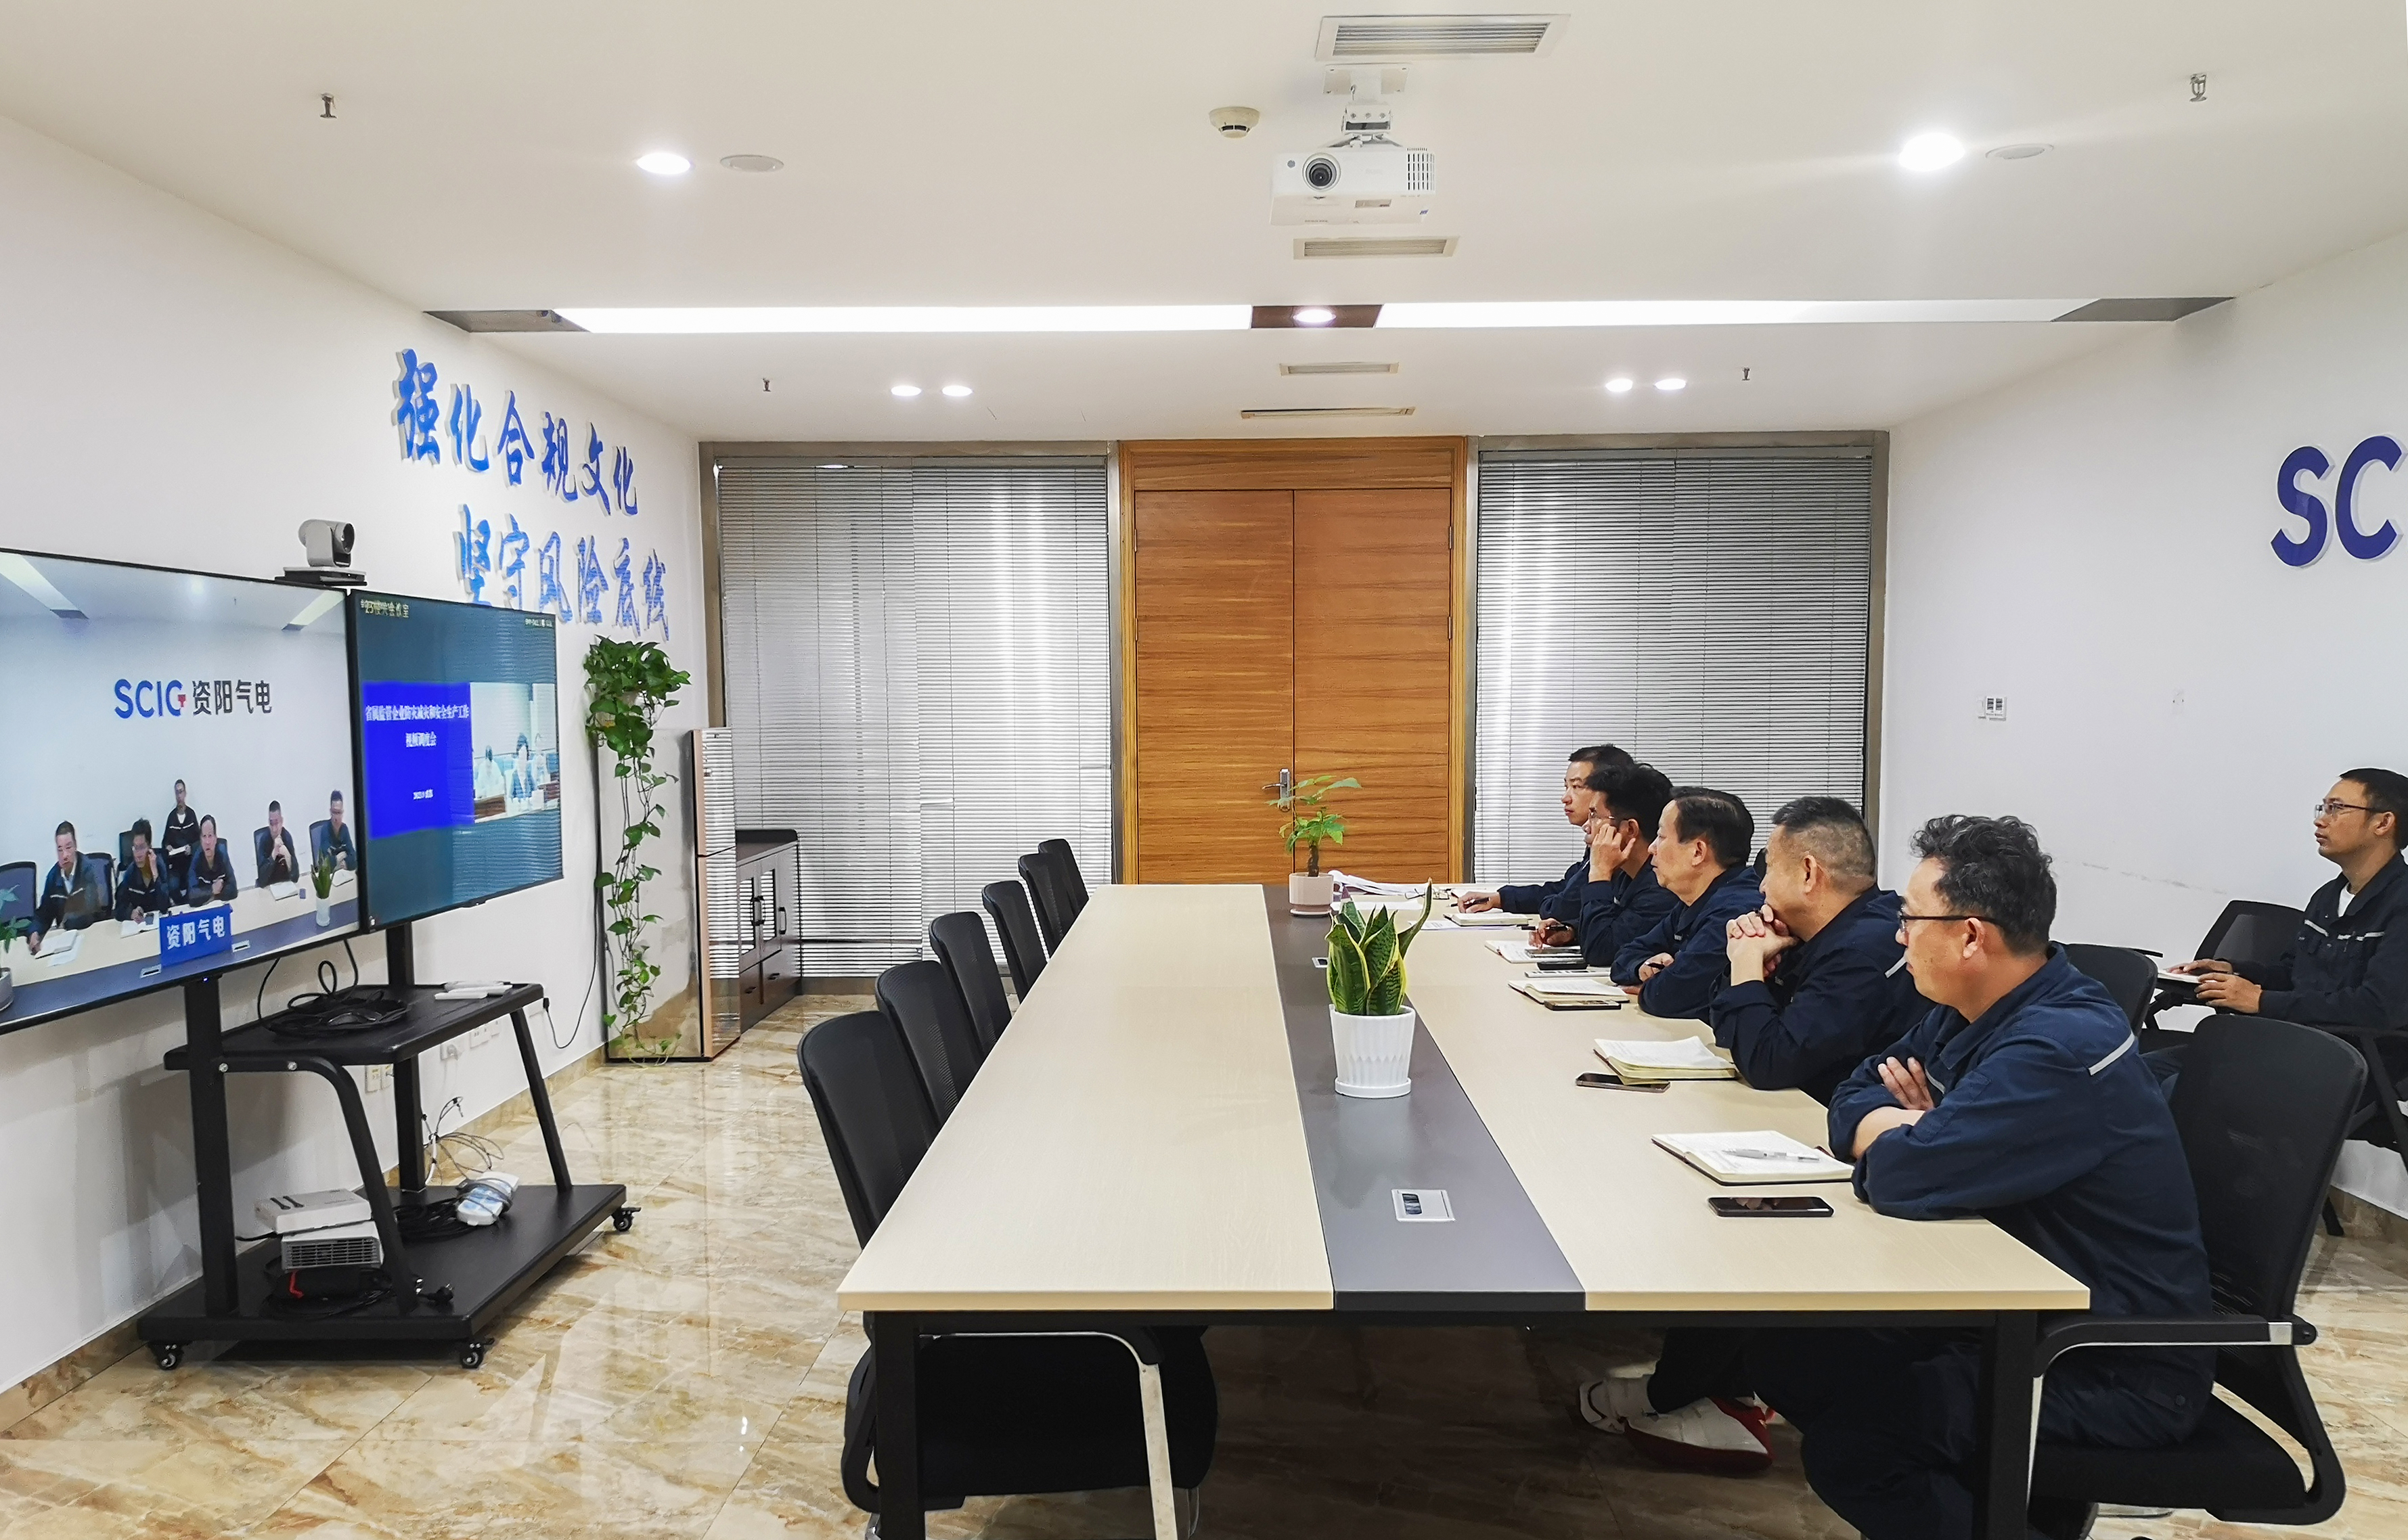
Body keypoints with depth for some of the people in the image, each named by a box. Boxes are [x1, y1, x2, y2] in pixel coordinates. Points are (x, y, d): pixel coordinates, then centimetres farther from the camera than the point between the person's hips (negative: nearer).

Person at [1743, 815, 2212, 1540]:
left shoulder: (2061, 1050, -27)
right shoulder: (1968, 1012, 3)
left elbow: (1904, 1178, -33)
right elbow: (1855, 1098, 10)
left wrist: (1897, 1133, -9)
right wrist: (1911, 1128, -13)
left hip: (2119, 1371, -9)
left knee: (1848, 1441, -21)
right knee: (1788, 1349, 2)